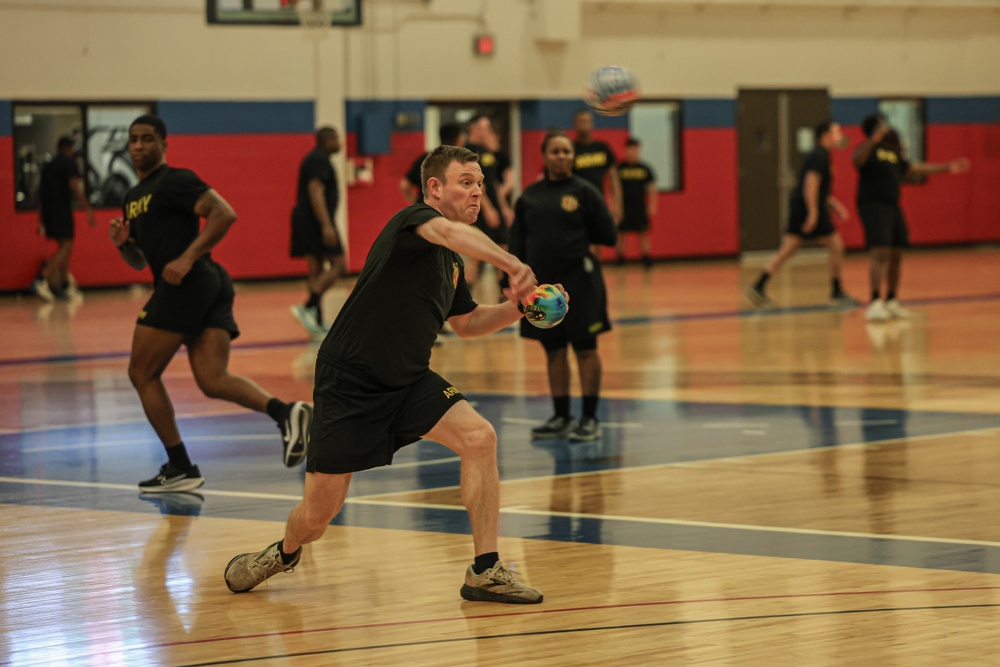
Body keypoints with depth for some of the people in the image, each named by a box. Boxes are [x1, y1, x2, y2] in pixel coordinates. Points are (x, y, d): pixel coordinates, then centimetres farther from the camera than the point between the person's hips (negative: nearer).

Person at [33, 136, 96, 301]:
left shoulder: (48, 165, 18)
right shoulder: (70, 163, -4)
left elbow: (41, 193, 19)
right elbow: (75, 188, -15)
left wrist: (41, 221, 22)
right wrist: (89, 211, -14)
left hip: (47, 211, 8)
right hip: (62, 209, -8)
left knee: (63, 247, 17)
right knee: (66, 247, -9)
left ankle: (65, 285, 17)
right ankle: (42, 280, -23)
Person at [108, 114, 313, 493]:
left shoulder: (174, 181, -5)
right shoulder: (133, 198, 25)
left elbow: (224, 213, -17)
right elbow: (139, 261, 30)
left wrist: (187, 258, -22)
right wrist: (123, 243, 8)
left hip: (188, 284, -9)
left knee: (142, 374, 0)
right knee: (213, 381, -3)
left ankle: (180, 468, 3)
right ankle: (285, 412, -21)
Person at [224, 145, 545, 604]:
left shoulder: (452, 261, 10)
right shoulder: (413, 220, -16)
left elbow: (465, 323, 25)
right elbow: (450, 231, -40)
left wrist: (515, 307, 7)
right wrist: (511, 264, -56)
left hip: (409, 382, 7)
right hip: (348, 382, -7)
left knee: (480, 437, -19)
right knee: (317, 515, 1)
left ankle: (485, 571, -12)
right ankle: (286, 552, 38)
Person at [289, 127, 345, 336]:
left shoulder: (313, 159, 20)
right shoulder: (320, 160, -12)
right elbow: (316, 192, -23)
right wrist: (326, 225, -28)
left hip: (305, 218, 10)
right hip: (316, 219, -10)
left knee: (316, 269, 9)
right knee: (337, 264, -10)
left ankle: (317, 322, 9)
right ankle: (308, 307, -21)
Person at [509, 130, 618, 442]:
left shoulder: (584, 192, -3)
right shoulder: (530, 195, 7)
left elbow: (608, 237, -3)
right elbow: (517, 241, 7)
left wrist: (578, 237, 0)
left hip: (578, 279, -4)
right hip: (542, 281, 4)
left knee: (585, 348, 1)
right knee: (553, 350, 9)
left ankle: (590, 419, 6)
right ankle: (561, 418, 18)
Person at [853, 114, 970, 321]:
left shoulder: (893, 152, 19)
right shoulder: (868, 148, -6)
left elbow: (915, 168, 28)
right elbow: (857, 160, -29)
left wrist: (946, 168, 29)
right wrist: (873, 140, -46)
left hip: (892, 205, 8)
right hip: (873, 205, -8)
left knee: (896, 254, 8)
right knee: (880, 252, -19)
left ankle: (891, 302, 19)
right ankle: (875, 303, -22)